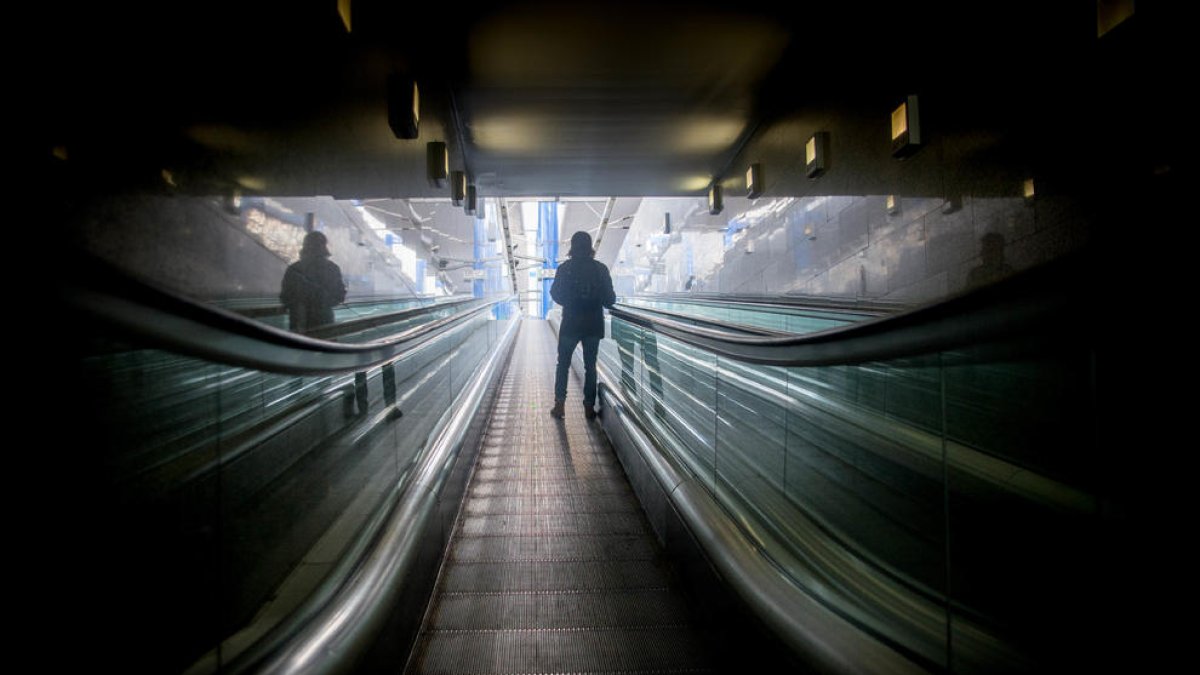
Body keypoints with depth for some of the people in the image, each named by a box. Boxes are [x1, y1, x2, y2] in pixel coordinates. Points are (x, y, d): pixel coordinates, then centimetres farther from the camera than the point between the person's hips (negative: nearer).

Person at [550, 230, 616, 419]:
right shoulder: (601, 269, -4)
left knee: (563, 364, 11)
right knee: (590, 365, 10)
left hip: (571, 324, -1)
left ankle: (559, 405, 7)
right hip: (594, 325, 1)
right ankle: (589, 407, 10)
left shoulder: (564, 268, -7)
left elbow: (557, 296, 1)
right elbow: (610, 299, -2)